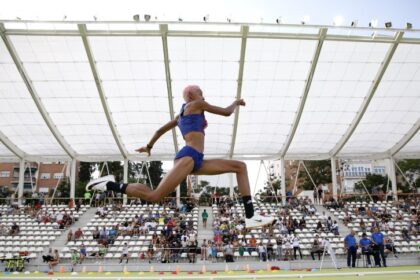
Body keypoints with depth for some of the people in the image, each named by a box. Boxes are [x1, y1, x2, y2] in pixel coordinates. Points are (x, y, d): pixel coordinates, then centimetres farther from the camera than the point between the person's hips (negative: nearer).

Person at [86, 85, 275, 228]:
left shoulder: (181, 114, 29)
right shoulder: (196, 105, 5)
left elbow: (161, 129, 35)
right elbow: (226, 112, 6)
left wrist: (149, 146, 50)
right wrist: (236, 103, 26)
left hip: (196, 161, 10)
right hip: (188, 157, -10)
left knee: (240, 167, 6)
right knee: (154, 196, -17)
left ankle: (250, 217, -4)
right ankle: (110, 185, -1)